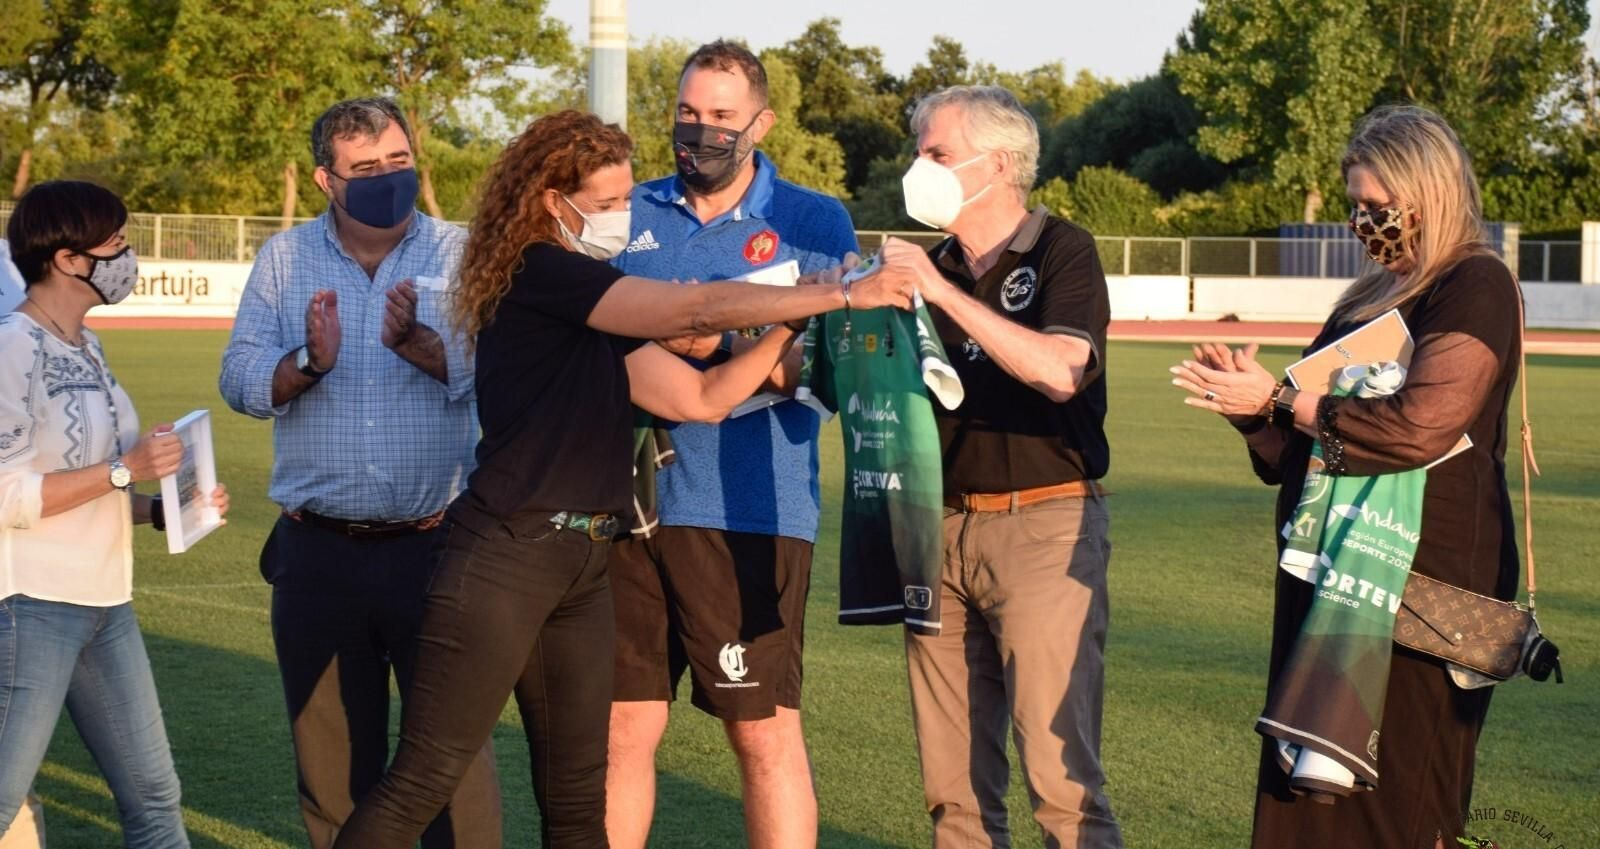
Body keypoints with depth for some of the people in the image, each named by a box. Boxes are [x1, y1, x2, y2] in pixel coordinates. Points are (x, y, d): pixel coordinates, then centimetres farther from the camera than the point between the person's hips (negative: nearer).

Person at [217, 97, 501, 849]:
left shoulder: (462, 255, -1)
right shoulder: (284, 259, 6)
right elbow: (239, 381, -3)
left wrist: (415, 341, -32)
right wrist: (308, 363, -22)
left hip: (434, 546, -2)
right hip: (319, 553, 2)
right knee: (332, 752, 13)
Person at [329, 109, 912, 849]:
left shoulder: (594, 313, 17)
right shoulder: (542, 274, -9)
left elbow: (702, 398, 16)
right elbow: (698, 309, -15)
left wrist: (789, 323, 6)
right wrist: (844, 296, -14)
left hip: (583, 564, 9)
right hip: (506, 556, -9)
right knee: (424, 780, -8)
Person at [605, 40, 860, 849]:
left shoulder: (813, 222, 4)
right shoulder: (631, 214, 13)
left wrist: (724, 341, -19)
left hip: (748, 511, -3)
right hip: (625, 501, 3)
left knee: (764, 730, -1)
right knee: (620, 723, 7)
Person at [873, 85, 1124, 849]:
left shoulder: (1062, 252, -3)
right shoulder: (934, 266, 14)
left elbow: (1059, 371, -21)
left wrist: (942, 293, -19)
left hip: (1045, 526, -6)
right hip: (942, 528, 6)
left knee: (1058, 771, -10)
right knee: (953, 783, 6)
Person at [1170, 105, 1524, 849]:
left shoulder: (1475, 287, -8)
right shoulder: (1371, 297, 18)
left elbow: (1418, 426, -22)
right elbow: (1301, 450, 21)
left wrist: (1280, 401, -13)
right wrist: (1250, 405, 1)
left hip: (1420, 580, -9)